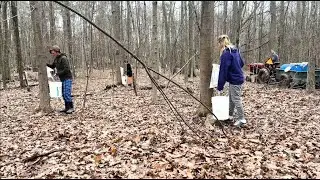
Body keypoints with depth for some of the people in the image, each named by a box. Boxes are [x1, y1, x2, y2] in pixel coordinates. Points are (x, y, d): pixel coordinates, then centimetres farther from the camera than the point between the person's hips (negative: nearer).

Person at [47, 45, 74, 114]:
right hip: (62, 79, 9)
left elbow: (67, 69, -22)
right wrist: (46, 64, 6)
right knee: (63, 94, 10)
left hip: (67, 78, -9)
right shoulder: (56, 59, 11)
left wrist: (58, 73, -20)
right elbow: (52, 66, 25)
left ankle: (71, 108, -1)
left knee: (67, 93, -10)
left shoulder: (63, 58, -15)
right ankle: (67, 108, 17)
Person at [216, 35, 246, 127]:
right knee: (231, 98, 18)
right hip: (239, 77, 9)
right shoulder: (235, 50, 9)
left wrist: (220, 87, -15)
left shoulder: (225, 54, -19)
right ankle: (230, 115, 30)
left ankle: (241, 119, 8)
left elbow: (223, 71, -19)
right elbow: (242, 63, 19)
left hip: (234, 80, -9)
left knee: (236, 99, -1)